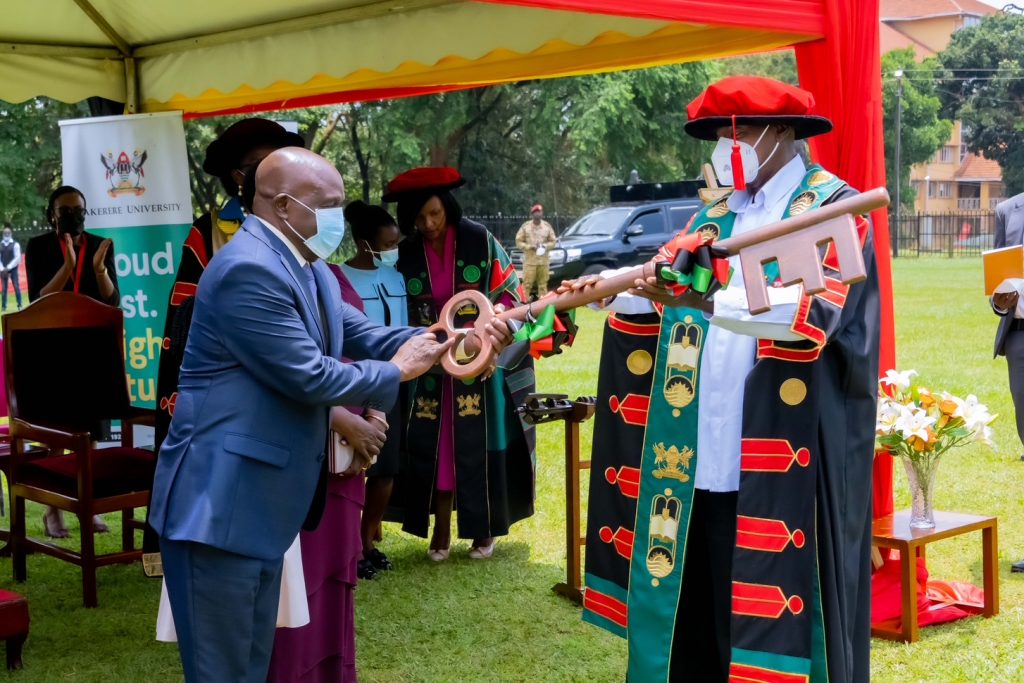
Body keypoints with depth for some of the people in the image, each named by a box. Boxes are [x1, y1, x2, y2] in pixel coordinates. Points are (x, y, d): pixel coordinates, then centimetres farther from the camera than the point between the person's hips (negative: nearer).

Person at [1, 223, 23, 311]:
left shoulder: (15, 244, -3)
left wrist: (8, 267, -13)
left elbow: (17, 258, -8)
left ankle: (19, 305, 3)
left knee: (16, 287, -3)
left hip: (13, 269, -3)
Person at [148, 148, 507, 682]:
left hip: (259, 500, 10)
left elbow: (364, 336, 13)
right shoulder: (250, 269, -21)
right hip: (219, 501, -10)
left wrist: (450, 339, -2)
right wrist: (396, 371, -7)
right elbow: (309, 377, -22)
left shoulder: (306, 268, 13)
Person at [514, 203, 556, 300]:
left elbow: (553, 241, 12)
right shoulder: (525, 226, 1)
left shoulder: (547, 226, 8)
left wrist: (545, 246, -8)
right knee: (527, 282, -8)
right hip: (530, 260, -3)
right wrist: (529, 246, -13)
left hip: (544, 260, 3)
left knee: (543, 283, 4)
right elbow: (519, 241, 1)